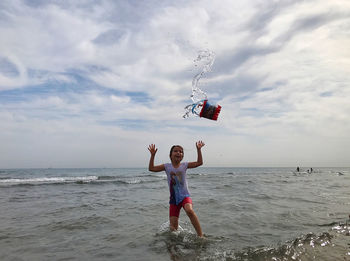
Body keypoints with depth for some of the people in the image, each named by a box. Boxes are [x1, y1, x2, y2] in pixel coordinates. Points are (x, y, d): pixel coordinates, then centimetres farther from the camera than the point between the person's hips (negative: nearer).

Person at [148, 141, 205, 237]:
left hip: (185, 196, -1)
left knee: (189, 210, -35)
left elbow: (199, 162, -5)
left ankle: (200, 235, -24)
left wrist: (198, 149, -10)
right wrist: (152, 155, -9)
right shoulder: (167, 166, 2)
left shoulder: (184, 165, 1)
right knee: (173, 228, 0)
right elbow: (151, 168, -1)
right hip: (173, 198, 2)